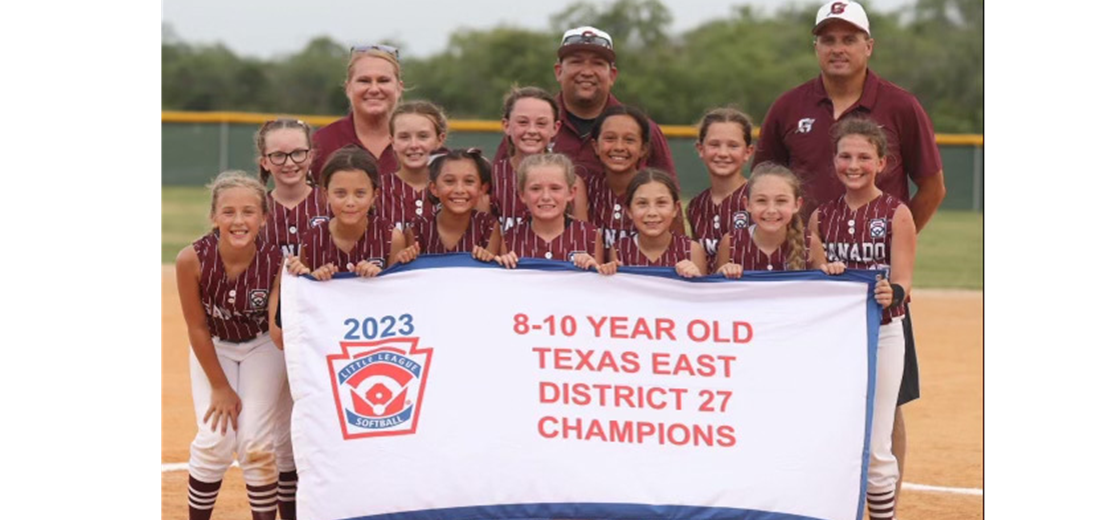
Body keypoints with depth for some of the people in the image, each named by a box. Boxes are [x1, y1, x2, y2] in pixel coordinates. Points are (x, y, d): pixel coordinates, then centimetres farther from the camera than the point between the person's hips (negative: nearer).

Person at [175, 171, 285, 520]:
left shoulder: (277, 261, -29)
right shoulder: (192, 259, -28)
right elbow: (197, 327, -14)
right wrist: (220, 387, -10)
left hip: (261, 346, 0)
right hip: (213, 347, 0)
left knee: (256, 444, -8)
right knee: (216, 439, -11)